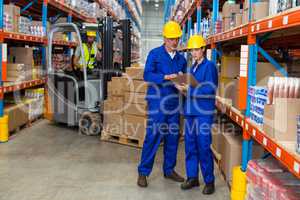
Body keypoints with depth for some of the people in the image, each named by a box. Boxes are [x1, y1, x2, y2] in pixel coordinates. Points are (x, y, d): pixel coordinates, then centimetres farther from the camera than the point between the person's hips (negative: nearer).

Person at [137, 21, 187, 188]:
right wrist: (166, 77, -22)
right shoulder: (155, 54, -2)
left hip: (174, 102, 5)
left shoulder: (181, 58, 13)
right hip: (157, 101, -5)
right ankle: (143, 172, 7)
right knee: (153, 136, -4)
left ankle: (169, 170, 26)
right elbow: (147, 75, -11)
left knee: (173, 136, 11)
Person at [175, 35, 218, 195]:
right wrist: (183, 89, 0)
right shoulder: (191, 68, 16)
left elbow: (210, 89, -16)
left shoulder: (209, 66, -6)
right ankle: (192, 177, 23)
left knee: (204, 147, -3)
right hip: (190, 111, 7)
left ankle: (209, 181, 11)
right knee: (190, 146, 11)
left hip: (203, 112, -7)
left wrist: (189, 89, -17)